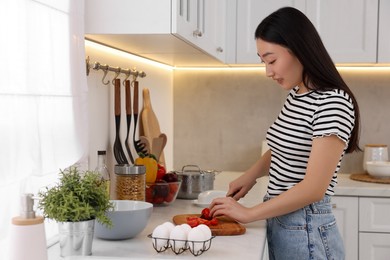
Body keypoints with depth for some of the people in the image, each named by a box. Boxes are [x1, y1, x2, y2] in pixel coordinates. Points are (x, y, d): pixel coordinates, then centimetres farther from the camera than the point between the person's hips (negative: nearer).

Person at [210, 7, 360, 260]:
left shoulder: (333, 103, -19)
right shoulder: (295, 95, 6)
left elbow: (314, 188, -23)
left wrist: (248, 213, -17)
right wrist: (251, 174, 5)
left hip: (307, 231, -8)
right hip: (277, 223, 8)